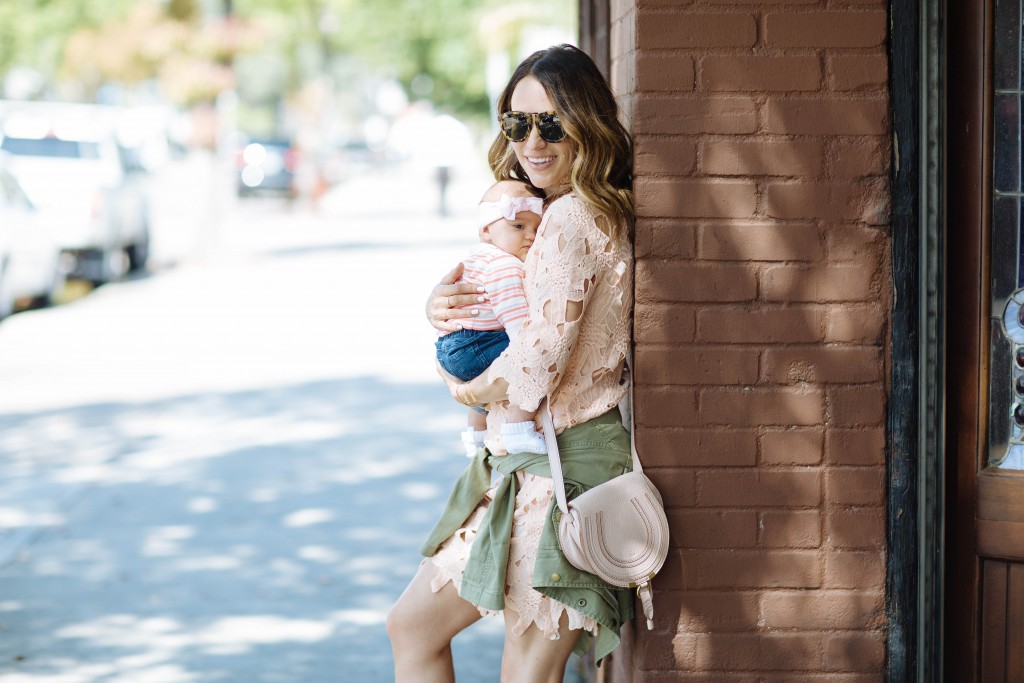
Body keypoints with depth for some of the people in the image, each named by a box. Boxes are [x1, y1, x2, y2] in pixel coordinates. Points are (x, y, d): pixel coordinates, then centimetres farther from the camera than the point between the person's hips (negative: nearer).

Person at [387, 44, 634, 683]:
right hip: (521, 466, 11)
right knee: (412, 626, 15)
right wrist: (443, 309, -3)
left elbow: (535, 367, -22)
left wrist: (468, 387, -1)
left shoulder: (572, 220, -17)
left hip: (560, 473, -11)